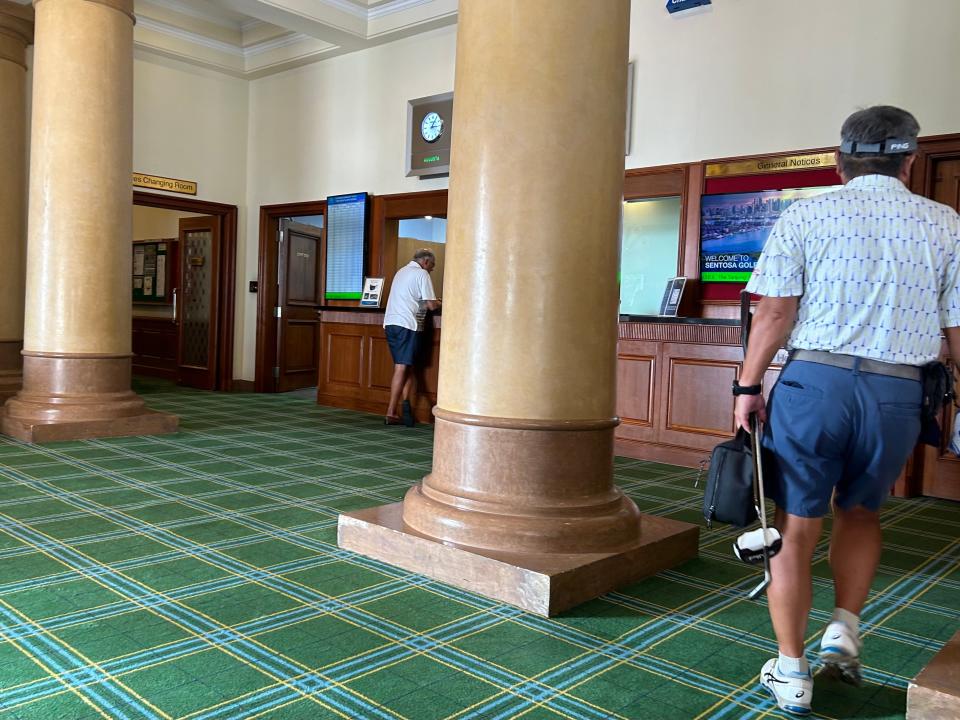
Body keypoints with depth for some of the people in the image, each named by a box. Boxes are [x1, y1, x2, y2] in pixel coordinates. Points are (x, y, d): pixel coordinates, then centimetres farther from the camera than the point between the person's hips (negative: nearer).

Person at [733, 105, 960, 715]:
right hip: (898, 393, 2)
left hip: (814, 380, -2)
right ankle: (844, 631, 18)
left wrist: (748, 387, 2)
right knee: (861, 512, 26)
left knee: (797, 529, 7)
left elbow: (775, 312, -4)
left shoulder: (805, 216, 2)